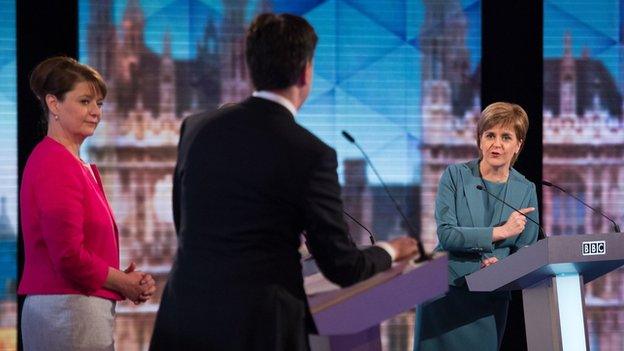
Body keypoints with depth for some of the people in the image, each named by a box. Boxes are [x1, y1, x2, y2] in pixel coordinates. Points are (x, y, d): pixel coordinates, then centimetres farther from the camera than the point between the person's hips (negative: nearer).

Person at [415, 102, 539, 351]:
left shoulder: (526, 190, 6)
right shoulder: (455, 176, -2)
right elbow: (446, 234, -13)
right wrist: (500, 232, -17)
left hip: (491, 300, 2)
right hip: (446, 292, -2)